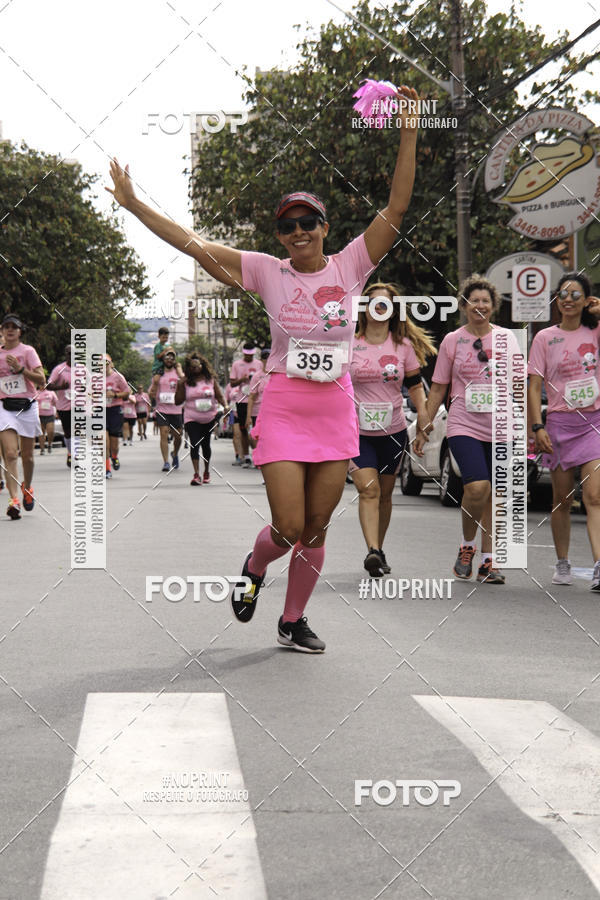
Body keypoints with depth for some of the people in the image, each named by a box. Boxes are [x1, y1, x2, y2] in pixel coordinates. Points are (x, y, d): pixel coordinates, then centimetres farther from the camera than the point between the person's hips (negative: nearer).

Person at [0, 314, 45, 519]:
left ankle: (27, 488, 36)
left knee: (27, 456, 9)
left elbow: (42, 380, -11)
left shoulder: (28, 351, -1)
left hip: (27, 407, -1)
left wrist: (20, 369, -19)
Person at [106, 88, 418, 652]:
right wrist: (133, 204, -2)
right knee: (288, 528, -8)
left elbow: (396, 208, -3)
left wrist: (408, 135, -10)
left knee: (316, 528, 7)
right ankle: (254, 569, 27)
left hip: (336, 410, 2)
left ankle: (293, 620, 25)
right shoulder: (268, 272, 0)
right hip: (284, 409, -2)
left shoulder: (348, 267, 2)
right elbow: (193, 244, 0)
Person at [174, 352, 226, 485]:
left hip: (209, 418, 2)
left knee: (205, 444, 14)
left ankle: (206, 471, 33)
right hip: (192, 419, -2)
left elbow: (219, 396, 4)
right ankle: (196, 475, -19)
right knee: (194, 444, -16)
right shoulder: (186, 382, -3)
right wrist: (179, 386, -13)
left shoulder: (211, 379, 1)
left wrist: (225, 405, -14)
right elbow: (178, 401, -2)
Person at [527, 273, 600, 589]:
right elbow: (534, 386, 1)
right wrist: (538, 427, -8)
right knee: (562, 500, 9)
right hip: (560, 423, 0)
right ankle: (562, 565, 22)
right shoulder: (545, 338, 4)